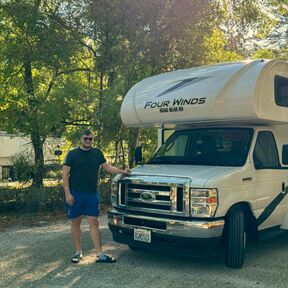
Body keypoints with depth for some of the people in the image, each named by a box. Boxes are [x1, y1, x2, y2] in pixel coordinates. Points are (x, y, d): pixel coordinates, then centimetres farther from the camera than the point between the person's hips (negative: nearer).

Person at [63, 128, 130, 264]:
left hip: (92, 194, 2)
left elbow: (107, 167, 14)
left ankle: (100, 254, 2)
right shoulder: (72, 154, 0)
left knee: (94, 223, 1)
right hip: (75, 194, -2)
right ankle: (78, 252, 20)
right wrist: (67, 193, -11)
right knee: (75, 222, 7)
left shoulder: (97, 153, 10)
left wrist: (122, 171, 0)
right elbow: (65, 174, -3)